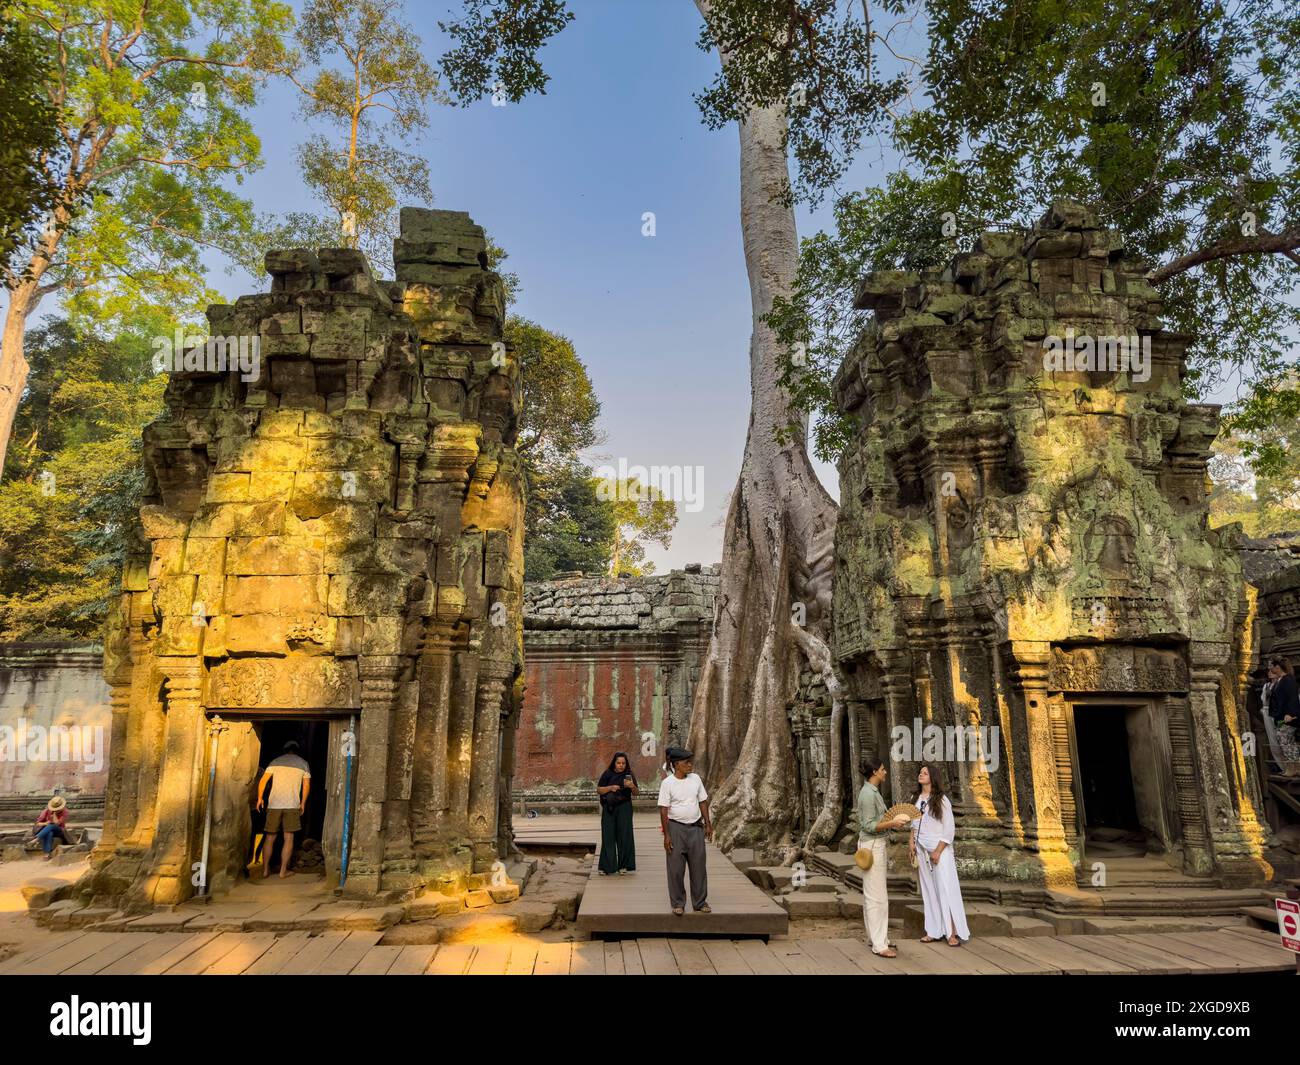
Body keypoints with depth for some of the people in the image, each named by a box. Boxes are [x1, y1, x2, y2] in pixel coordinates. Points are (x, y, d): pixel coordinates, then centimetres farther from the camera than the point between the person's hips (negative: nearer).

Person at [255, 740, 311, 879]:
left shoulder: (275, 762, 9)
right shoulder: (303, 764, 8)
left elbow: (262, 781, 3)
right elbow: (306, 786, 6)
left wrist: (260, 798, 14)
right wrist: (303, 803, 15)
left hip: (274, 805, 1)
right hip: (292, 805, -1)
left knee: (270, 838, 10)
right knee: (288, 838, 4)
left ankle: (265, 870, 14)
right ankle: (283, 871, 4)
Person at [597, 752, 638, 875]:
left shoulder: (629, 775, 3)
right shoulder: (607, 774, 1)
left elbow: (635, 793, 3)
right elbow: (598, 790, 3)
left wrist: (632, 786, -19)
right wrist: (610, 788, -14)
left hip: (624, 808, 0)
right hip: (609, 809, 0)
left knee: (624, 836, -1)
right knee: (608, 836, -1)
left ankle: (623, 865, 8)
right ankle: (607, 866, 4)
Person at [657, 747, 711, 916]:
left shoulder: (695, 779, 2)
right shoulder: (667, 783, -12)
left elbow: (703, 802, 10)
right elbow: (663, 810, -11)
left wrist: (708, 824, 8)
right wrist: (666, 835, -13)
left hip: (696, 827, 4)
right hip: (676, 828, -4)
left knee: (698, 865, 8)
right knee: (676, 867, 3)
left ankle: (700, 902, 21)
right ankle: (677, 903, 17)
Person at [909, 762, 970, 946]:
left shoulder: (941, 800, -9)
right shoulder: (915, 798, 8)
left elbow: (949, 829, -9)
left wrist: (938, 851, -12)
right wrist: (912, 843, 5)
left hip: (939, 849, -5)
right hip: (922, 849, 5)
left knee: (946, 889, -5)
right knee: (928, 890, 7)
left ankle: (954, 933, 1)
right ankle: (934, 931, 13)